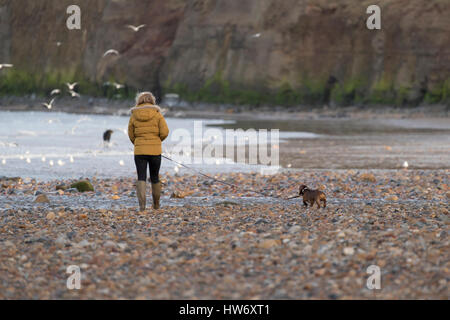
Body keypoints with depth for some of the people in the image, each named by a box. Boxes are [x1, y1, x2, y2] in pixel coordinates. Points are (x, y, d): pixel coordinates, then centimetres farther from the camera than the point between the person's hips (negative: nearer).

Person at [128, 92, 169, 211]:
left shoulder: (134, 115, 2)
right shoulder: (157, 114, -1)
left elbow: (131, 135, 6)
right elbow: (164, 132, -7)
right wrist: (157, 141, 11)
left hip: (139, 151, 0)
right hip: (155, 150, 0)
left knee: (141, 178, 0)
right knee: (155, 178, 13)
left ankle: (142, 203, -19)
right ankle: (156, 205, 24)